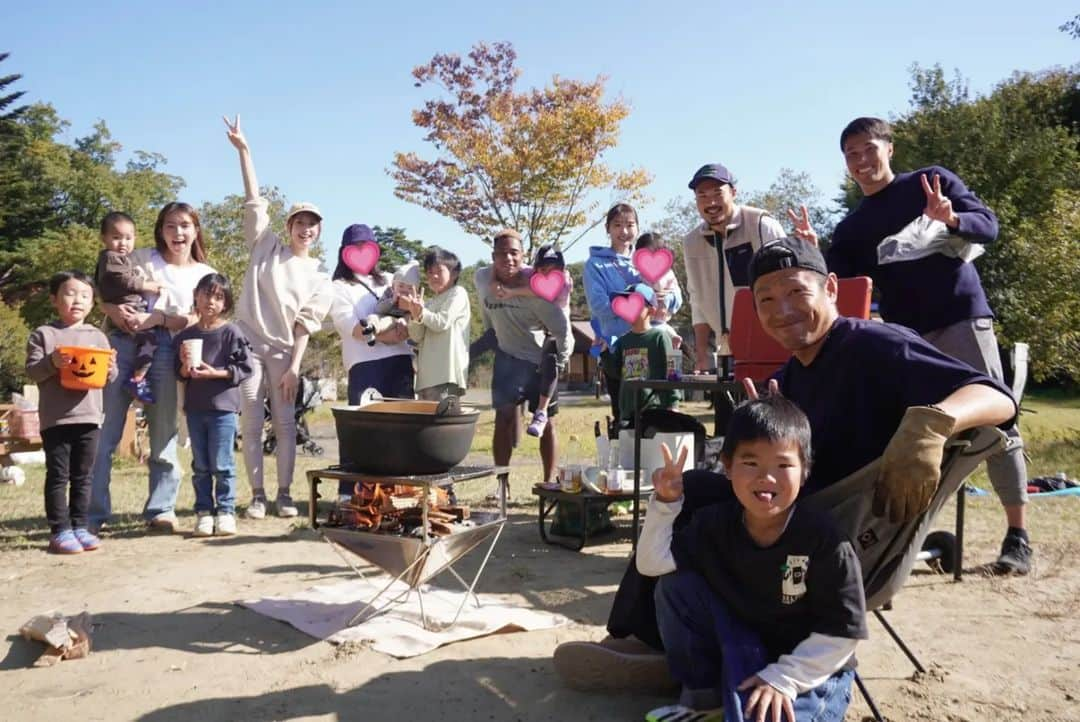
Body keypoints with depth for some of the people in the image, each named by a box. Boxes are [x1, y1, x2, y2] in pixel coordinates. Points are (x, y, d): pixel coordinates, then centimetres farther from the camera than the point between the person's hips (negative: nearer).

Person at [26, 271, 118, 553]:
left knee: (83, 476, 9)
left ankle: (80, 527, 17)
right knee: (58, 476, 1)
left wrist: (109, 367, -12)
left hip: (89, 416, 3)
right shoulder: (43, 334, 1)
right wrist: (51, 363, -23)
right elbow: (31, 371, -5)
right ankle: (60, 531, 6)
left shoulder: (97, 336, 10)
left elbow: (110, 375, 10)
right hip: (56, 418, -3)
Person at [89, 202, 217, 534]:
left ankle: (161, 508, 11)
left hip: (164, 348, 0)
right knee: (105, 429, -2)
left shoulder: (205, 275, 11)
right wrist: (113, 310, -12)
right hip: (122, 341, 0)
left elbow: (194, 321, -2)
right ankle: (93, 511, 2)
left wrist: (154, 318, -17)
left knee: (164, 431, 3)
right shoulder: (141, 257, 13)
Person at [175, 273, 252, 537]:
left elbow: (245, 368, -7)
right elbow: (179, 373, 13)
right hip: (194, 407, 4)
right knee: (200, 466, 10)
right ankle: (204, 511, 18)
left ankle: (225, 511, 9)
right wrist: (185, 367, -8)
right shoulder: (186, 335, 8)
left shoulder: (232, 332, -4)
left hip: (223, 407, -4)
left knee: (222, 464, -1)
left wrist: (215, 373, -15)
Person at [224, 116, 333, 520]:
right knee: (252, 423, 1)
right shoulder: (267, 247, 6)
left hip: (282, 351, 1)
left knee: (285, 423, 2)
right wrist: (244, 151, -8)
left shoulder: (319, 279, 6)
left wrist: (294, 368, -8)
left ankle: (284, 494, 12)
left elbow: (305, 326, 1)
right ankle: (257, 495, 8)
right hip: (247, 343, -1)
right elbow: (254, 202, -1)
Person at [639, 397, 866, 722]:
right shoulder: (716, 523, -9)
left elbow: (843, 631, -19)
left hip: (813, 669, -5)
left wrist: (782, 678, -23)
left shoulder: (824, 540, -23)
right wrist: (665, 502, -17)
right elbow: (651, 563, -6)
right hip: (742, 650, 5)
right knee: (675, 584, -12)